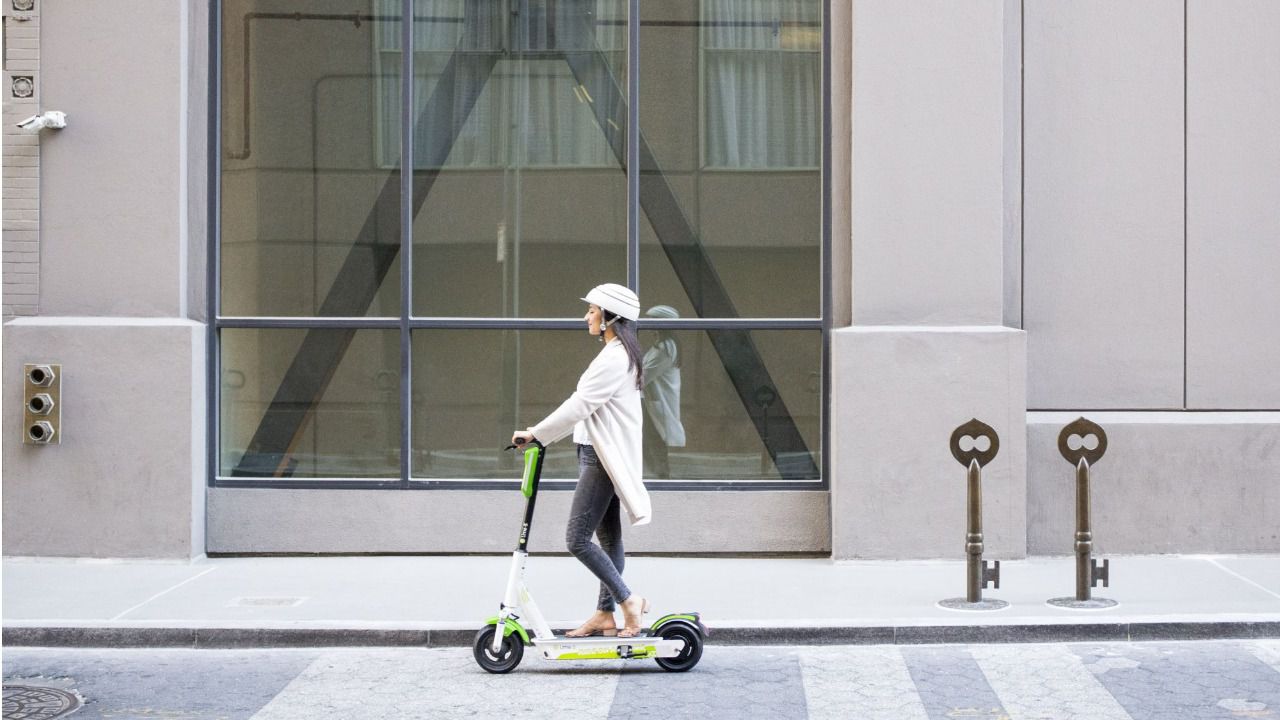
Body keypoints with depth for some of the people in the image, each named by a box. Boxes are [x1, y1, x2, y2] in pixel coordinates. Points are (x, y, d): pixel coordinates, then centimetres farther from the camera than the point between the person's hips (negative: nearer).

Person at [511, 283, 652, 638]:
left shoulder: (614, 358, -18)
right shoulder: (619, 355, 16)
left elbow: (579, 405, -21)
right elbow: (584, 406, 20)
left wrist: (536, 434, -15)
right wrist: (541, 433, 17)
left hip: (602, 459, -11)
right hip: (601, 455, 11)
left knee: (577, 538, -10)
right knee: (608, 537, 12)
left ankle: (628, 600, -6)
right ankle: (605, 614, 16)